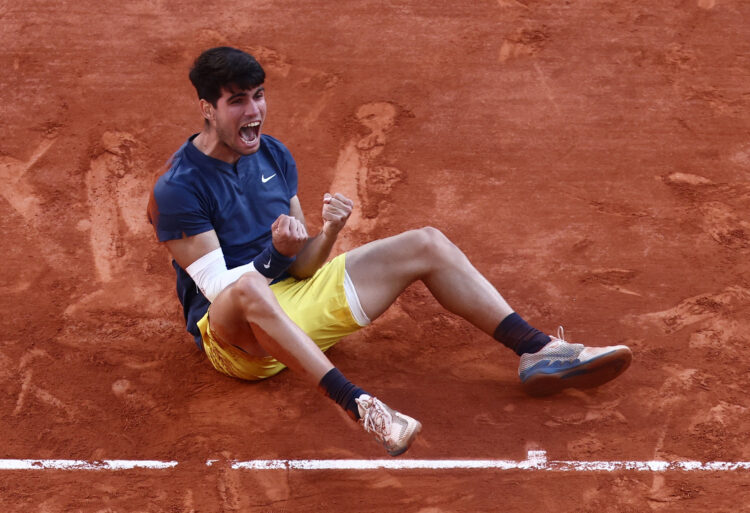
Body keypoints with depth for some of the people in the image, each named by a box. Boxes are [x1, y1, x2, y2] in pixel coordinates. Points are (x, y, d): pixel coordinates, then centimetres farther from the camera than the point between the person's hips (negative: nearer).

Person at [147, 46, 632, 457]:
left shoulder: (275, 155, 5)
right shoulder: (177, 189, -16)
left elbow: (301, 266, 4)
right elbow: (221, 288, -19)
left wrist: (328, 235, -17)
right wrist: (275, 254, -33)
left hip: (293, 297, 7)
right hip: (234, 338, -7)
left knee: (426, 244, -1)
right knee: (249, 288, -45)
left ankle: (539, 351, -7)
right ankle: (358, 405, -53)